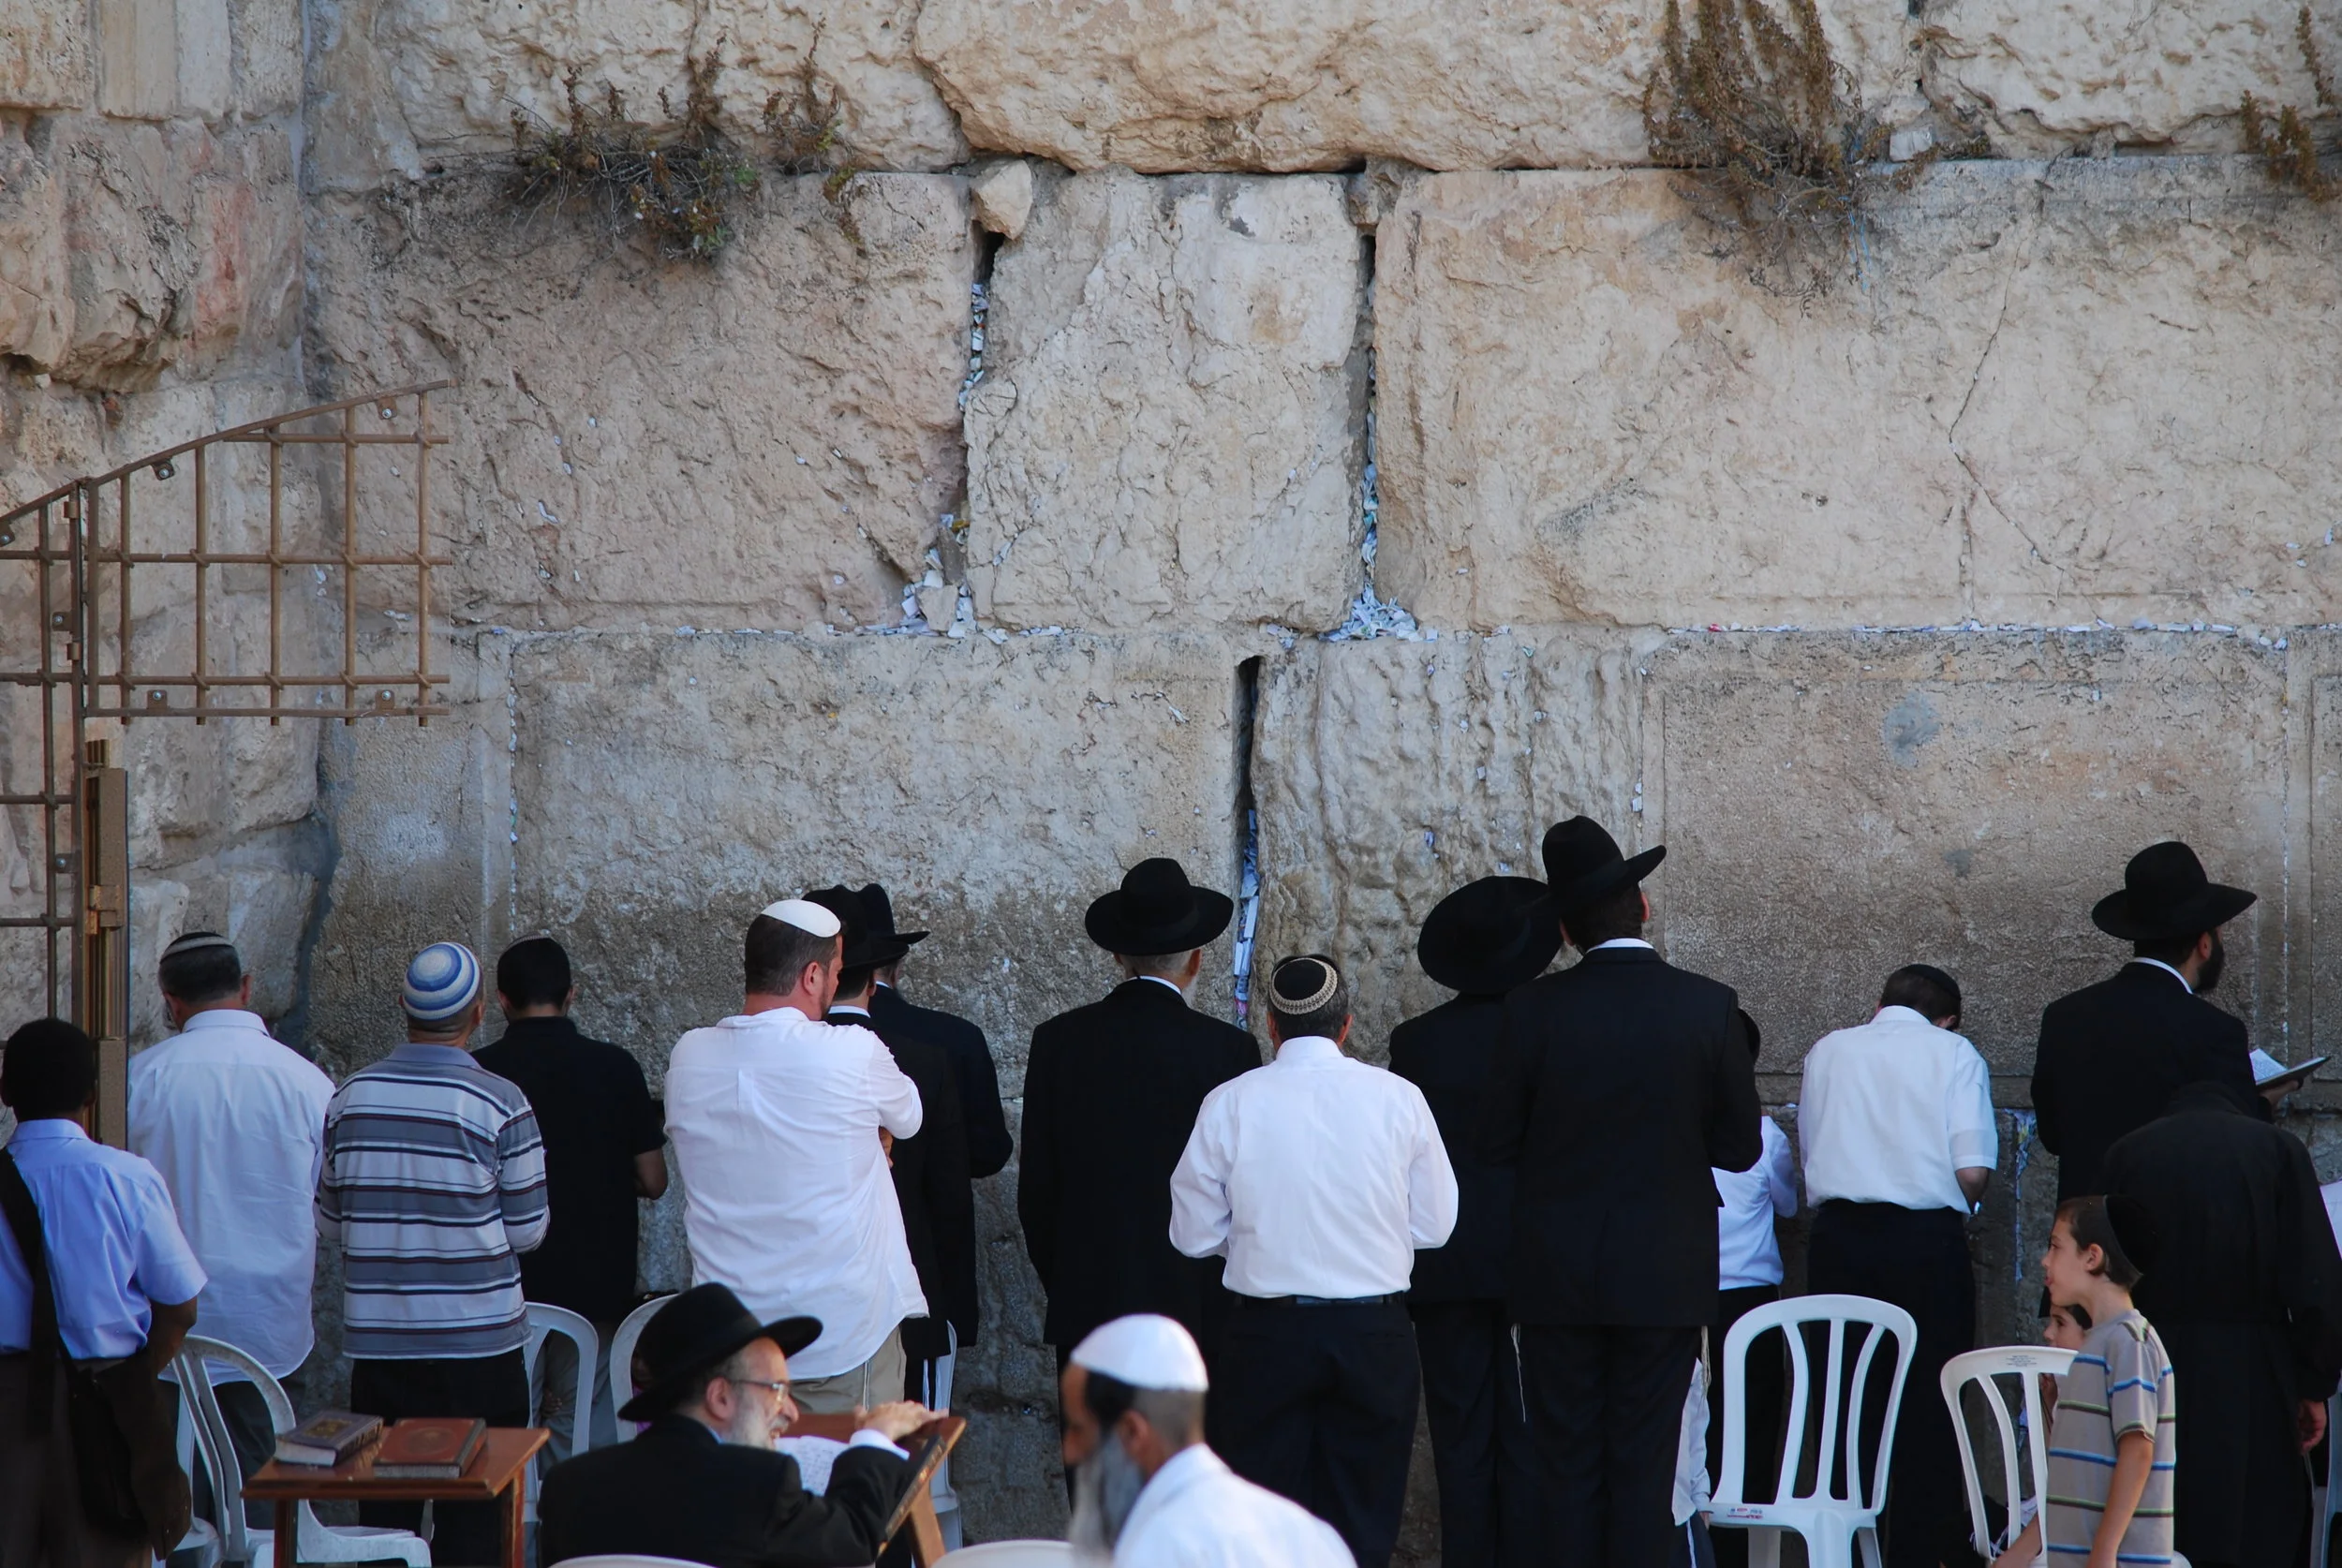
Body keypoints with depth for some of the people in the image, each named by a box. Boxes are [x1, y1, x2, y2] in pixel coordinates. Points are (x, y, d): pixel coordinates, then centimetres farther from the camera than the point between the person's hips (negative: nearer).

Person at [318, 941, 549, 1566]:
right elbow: (527, 1230, -5)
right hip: (477, 1342, -3)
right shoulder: (501, 1103, -11)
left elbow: (330, 1221, 8)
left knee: (383, 1514, 10)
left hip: (377, 1344, 3)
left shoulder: (350, 1097, 0)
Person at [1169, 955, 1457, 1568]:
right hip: (1375, 1333, 1)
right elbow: (1435, 1225, 2)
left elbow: (1195, 1234, 1)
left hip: (1268, 1333, -1)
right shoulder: (1398, 1098, -3)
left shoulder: (1230, 1103, -4)